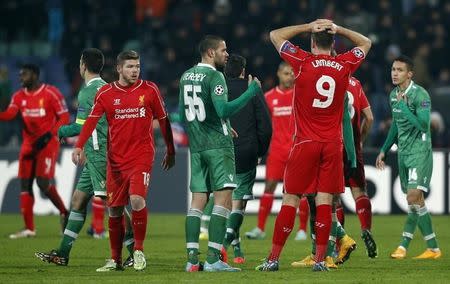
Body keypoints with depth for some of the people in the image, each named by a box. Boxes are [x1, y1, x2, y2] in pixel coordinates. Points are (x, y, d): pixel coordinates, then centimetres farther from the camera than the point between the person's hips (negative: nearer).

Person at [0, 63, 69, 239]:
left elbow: (64, 118, -8)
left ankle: (64, 212, 8)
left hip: (47, 143, -6)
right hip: (28, 144, 6)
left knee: (43, 182, -16)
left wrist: (48, 135, -19)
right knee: (25, 184, 3)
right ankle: (29, 228, 8)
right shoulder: (19, 96, 7)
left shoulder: (51, 93, -8)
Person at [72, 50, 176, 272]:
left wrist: (170, 151, 14)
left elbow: (163, 120, 10)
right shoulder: (106, 93, 2)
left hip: (141, 156, -2)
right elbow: (91, 120, -6)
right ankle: (115, 259, 17)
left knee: (137, 200, -22)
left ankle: (139, 250, -5)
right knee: (114, 210, 5)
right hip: (116, 159, 2)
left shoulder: (149, 90, 1)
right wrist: (79, 147, -20)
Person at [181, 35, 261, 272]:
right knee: (223, 200, -7)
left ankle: (192, 258, 2)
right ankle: (213, 259, -15)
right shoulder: (213, 76, -11)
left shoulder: (186, 77, 14)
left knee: (197, 201, 8)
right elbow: (223, 110, -23)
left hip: (196, 146, 8)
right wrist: (250, 92, -16)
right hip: (218, 146, -8)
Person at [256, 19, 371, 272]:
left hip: (305, 144, -2)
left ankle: (274, 258, 2)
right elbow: (365, 43, 21)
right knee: (324, 201, 1)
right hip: (333, 144, 2)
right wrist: (338, 29, 10)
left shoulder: (303, 62, -6)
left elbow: (275, 35, 6)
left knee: (290, 199, 1)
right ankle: (320, 260, -2)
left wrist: (308, 27, 6)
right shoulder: (345, 66, 0)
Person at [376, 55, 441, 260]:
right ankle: (433, 248, 11)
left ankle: (404, 245, -9)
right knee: (416, 201, 7)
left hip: (420, 152, -8)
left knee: (413, 197, -16)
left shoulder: (420, 95, -14)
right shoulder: (394, 95, 11)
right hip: (403, 152, 8)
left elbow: (423, 125, -23)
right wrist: (384, 150, 22)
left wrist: (403, 106, -23)